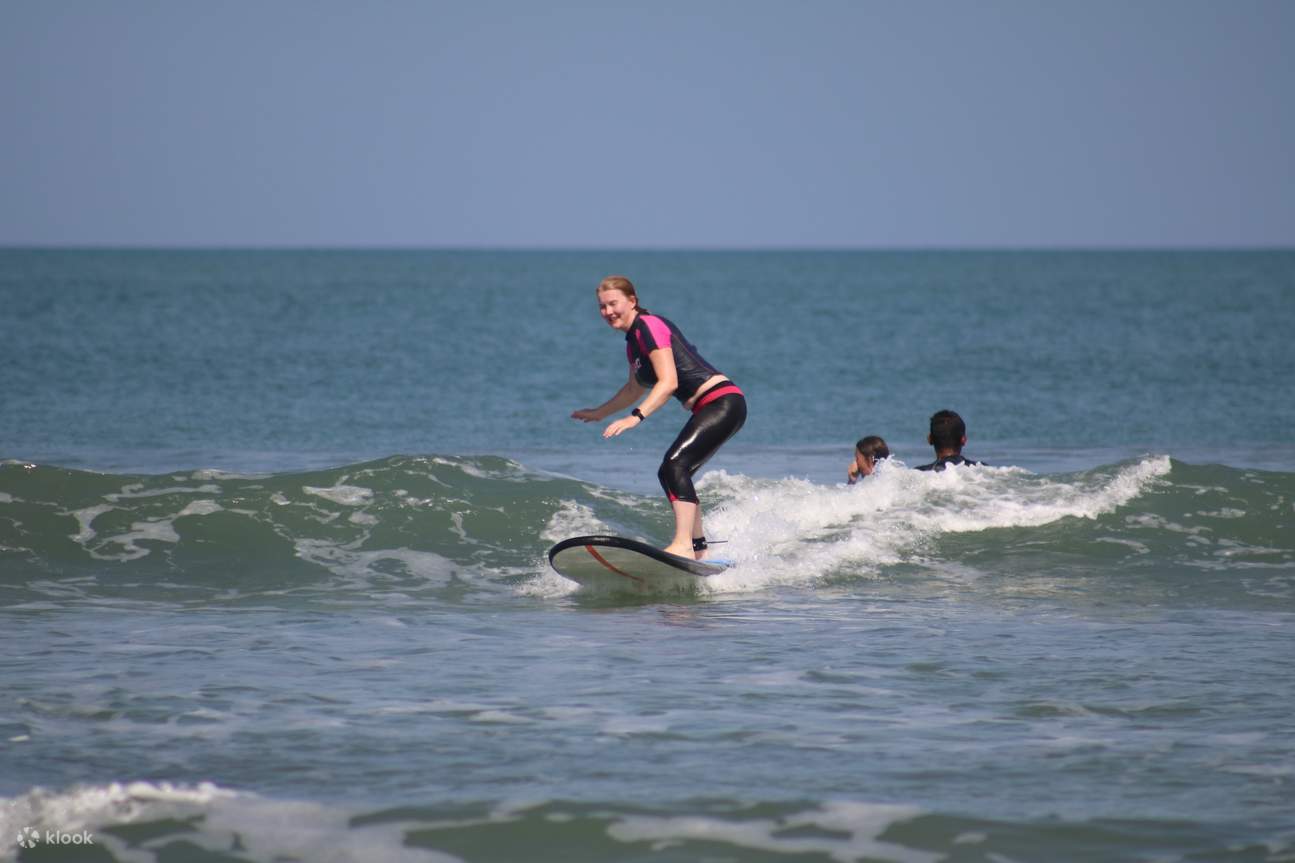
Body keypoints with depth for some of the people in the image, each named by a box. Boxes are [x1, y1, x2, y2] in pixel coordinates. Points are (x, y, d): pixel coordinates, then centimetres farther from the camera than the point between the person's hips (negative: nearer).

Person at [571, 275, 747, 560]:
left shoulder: (649, 326, -11)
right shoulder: (633, 341, 18)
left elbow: (668, 382, -21)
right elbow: (636, 388, 35)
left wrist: (635, 417, -29)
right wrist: (599, 413, 44)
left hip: (723, 402, -10)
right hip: (708, 410, 10)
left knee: (674, 466, -23)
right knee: (671, 474, 15)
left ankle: (683, 546, -32)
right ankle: (699, 550, 22)